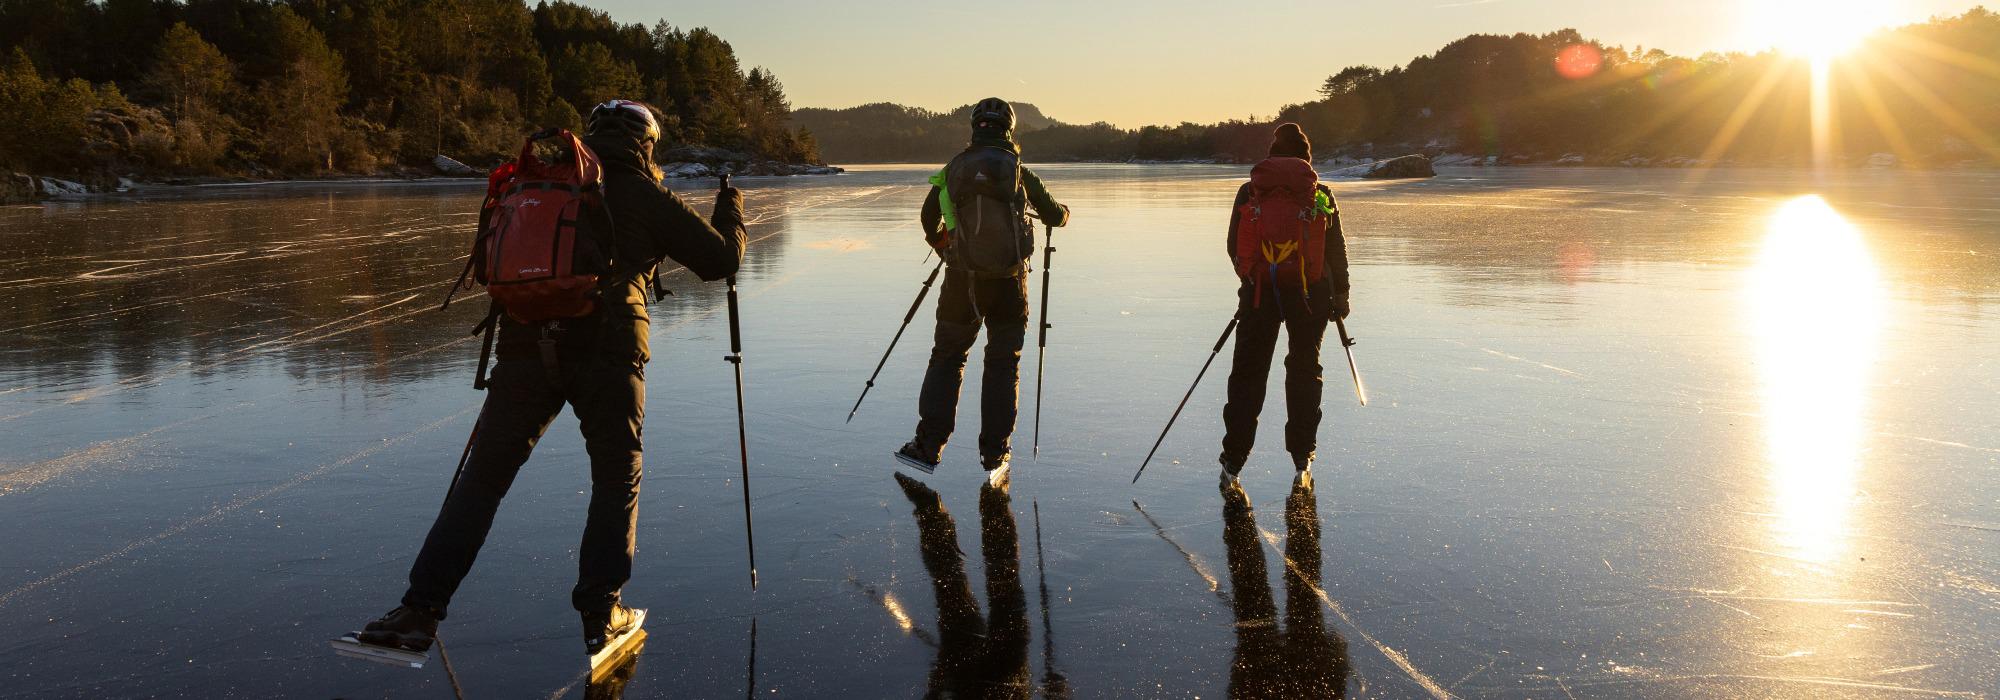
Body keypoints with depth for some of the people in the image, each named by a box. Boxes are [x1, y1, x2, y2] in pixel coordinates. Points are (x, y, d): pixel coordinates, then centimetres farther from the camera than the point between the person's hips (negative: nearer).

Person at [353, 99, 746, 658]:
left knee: (482, 480, 8)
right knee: (617, 481, 14)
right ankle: (600, 615, 12)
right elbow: (721, 261, 10)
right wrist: (731, 212, 28)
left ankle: (422, 609, 4)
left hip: (528, 345, 3)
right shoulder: (646, 197, 7)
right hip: (607, 352, -2)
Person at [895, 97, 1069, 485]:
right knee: (1003, 364, 9)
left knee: (946, 358, 13)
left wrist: (940, 246, 38)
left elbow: (929, 217, 17)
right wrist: (1064, 214, 30)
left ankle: (928, 448, 10)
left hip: (961, 279, 1)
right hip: (1007, 282, -1)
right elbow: (1054, 216, 6)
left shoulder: (954, 169, 4)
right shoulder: (1018, 172, -3)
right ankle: (994, 456, 9)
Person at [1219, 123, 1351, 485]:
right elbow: (1336, 250, 3)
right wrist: (1340, 294, 12)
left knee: (1248, 373, 8)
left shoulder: (1249, 191, 3)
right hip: (1310, 293, 0)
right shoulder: (1320, 194, 2)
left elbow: (1233, 246, 7)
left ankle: (1233, 460, 5)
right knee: (1305, 370, 15)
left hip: (1259, 292, 0)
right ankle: (1302, 456, 18)